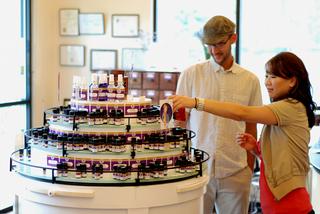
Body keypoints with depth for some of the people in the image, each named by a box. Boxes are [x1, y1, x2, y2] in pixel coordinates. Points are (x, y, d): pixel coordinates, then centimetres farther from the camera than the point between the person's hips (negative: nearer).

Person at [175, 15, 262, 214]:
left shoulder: (250, 80, 4)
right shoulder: (190, 74, 0)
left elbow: (251, 129, 10)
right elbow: (179, 124, 3)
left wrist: (250, 170, 8)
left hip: (236, 173, 1)